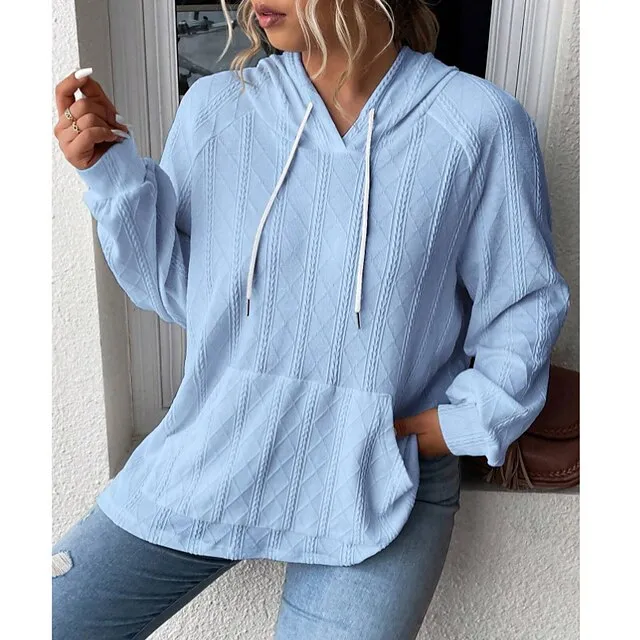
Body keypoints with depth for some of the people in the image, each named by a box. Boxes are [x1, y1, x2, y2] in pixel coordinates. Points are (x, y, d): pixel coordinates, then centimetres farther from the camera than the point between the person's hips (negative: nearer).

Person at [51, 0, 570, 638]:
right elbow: (176, 291, 4)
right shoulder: (215, 107, -1)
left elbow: (524, 304, 2)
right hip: (210, 460, 3)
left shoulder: (480, 124, -8)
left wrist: (470, 420, -8)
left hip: (377, 488, -1)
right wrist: (112, 174, -7)